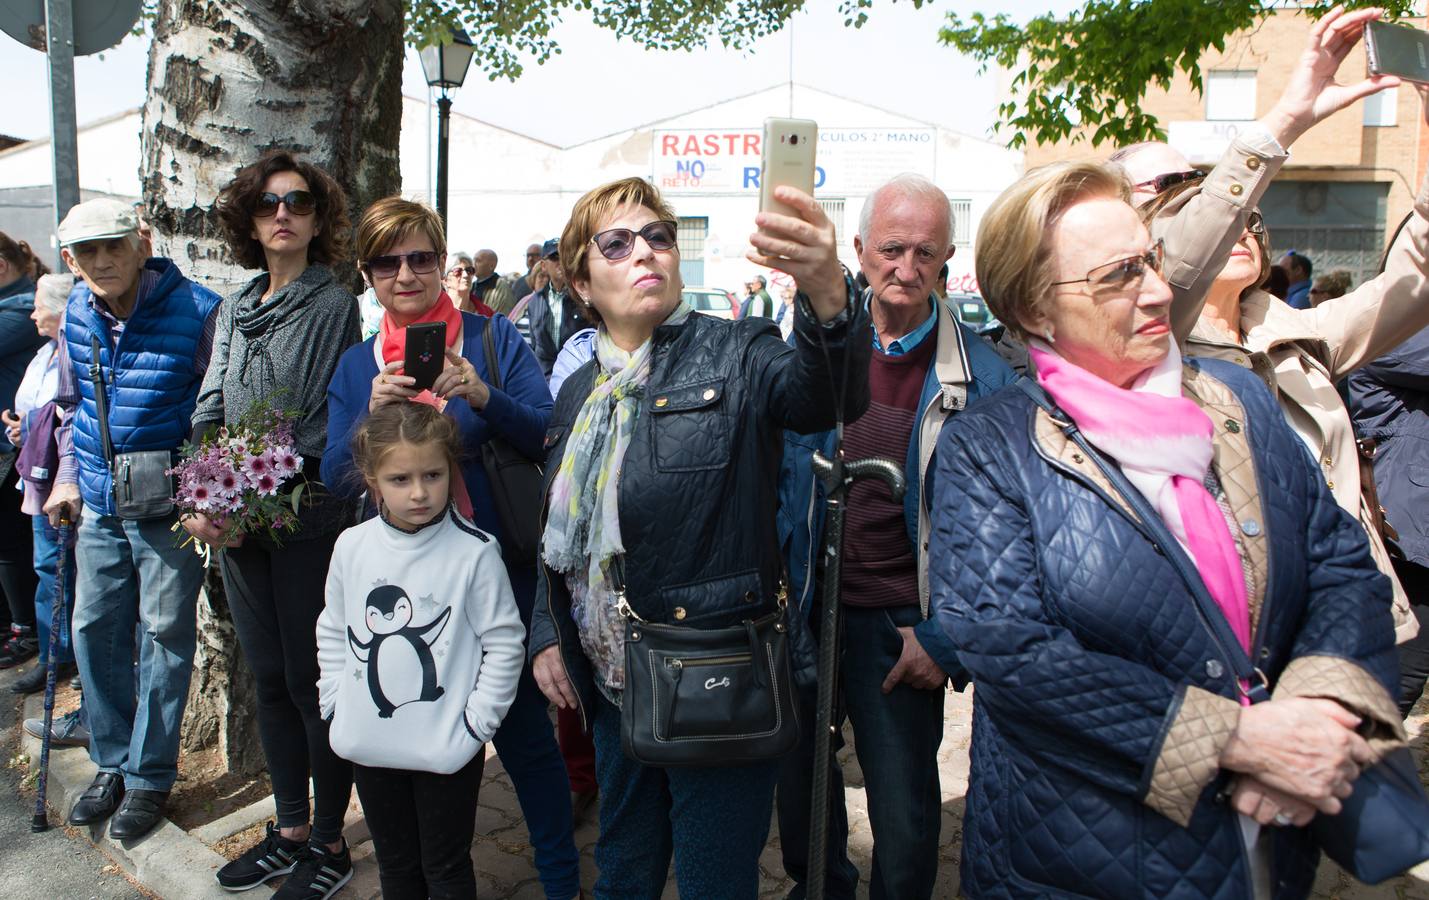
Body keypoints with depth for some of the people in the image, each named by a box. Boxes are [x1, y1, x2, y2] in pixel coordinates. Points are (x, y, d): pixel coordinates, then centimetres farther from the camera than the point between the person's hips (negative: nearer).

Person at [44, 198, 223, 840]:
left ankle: (150, 775, 20)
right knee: (94, 630, 12)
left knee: (164, 635, 4)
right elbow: (73, 402, 19)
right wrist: (68, 473, 10)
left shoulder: (196, 311, -14)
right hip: (100, 504, 6)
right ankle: (113, 762, 31)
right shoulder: (77, 316, 4)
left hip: (169, 505, -6)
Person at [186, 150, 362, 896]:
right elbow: (209, 412, 10)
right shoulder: (234, 312, 13)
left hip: (308, 520, -6)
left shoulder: (335, 308, -7)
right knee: (269, 678, 15)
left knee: (312, 681, 2)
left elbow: (335, 425, -12)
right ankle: (289, 830, 31)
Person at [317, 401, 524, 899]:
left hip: (446, 750, -4)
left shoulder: (474, 552, -16)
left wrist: (474, 723, -11)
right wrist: (335, 704, 5)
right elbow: (332, 633, 10)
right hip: (369, 745, 4)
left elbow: (504, 644, -10)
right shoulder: (351, 546, -3)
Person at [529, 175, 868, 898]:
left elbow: (824, 395, -33)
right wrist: (547, 636, 8)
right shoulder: (579, 393, 7)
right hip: (613, 684, 6)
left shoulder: (735, 356, -10)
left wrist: (825, 289, -52)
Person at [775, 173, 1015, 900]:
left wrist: (944, 640, -10)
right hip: (805, 606, 3)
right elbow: (779, 473, 5)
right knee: (799, 776, 21)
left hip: (900, 624, -3)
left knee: (903, 808, 11)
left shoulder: (980, 375, -9)